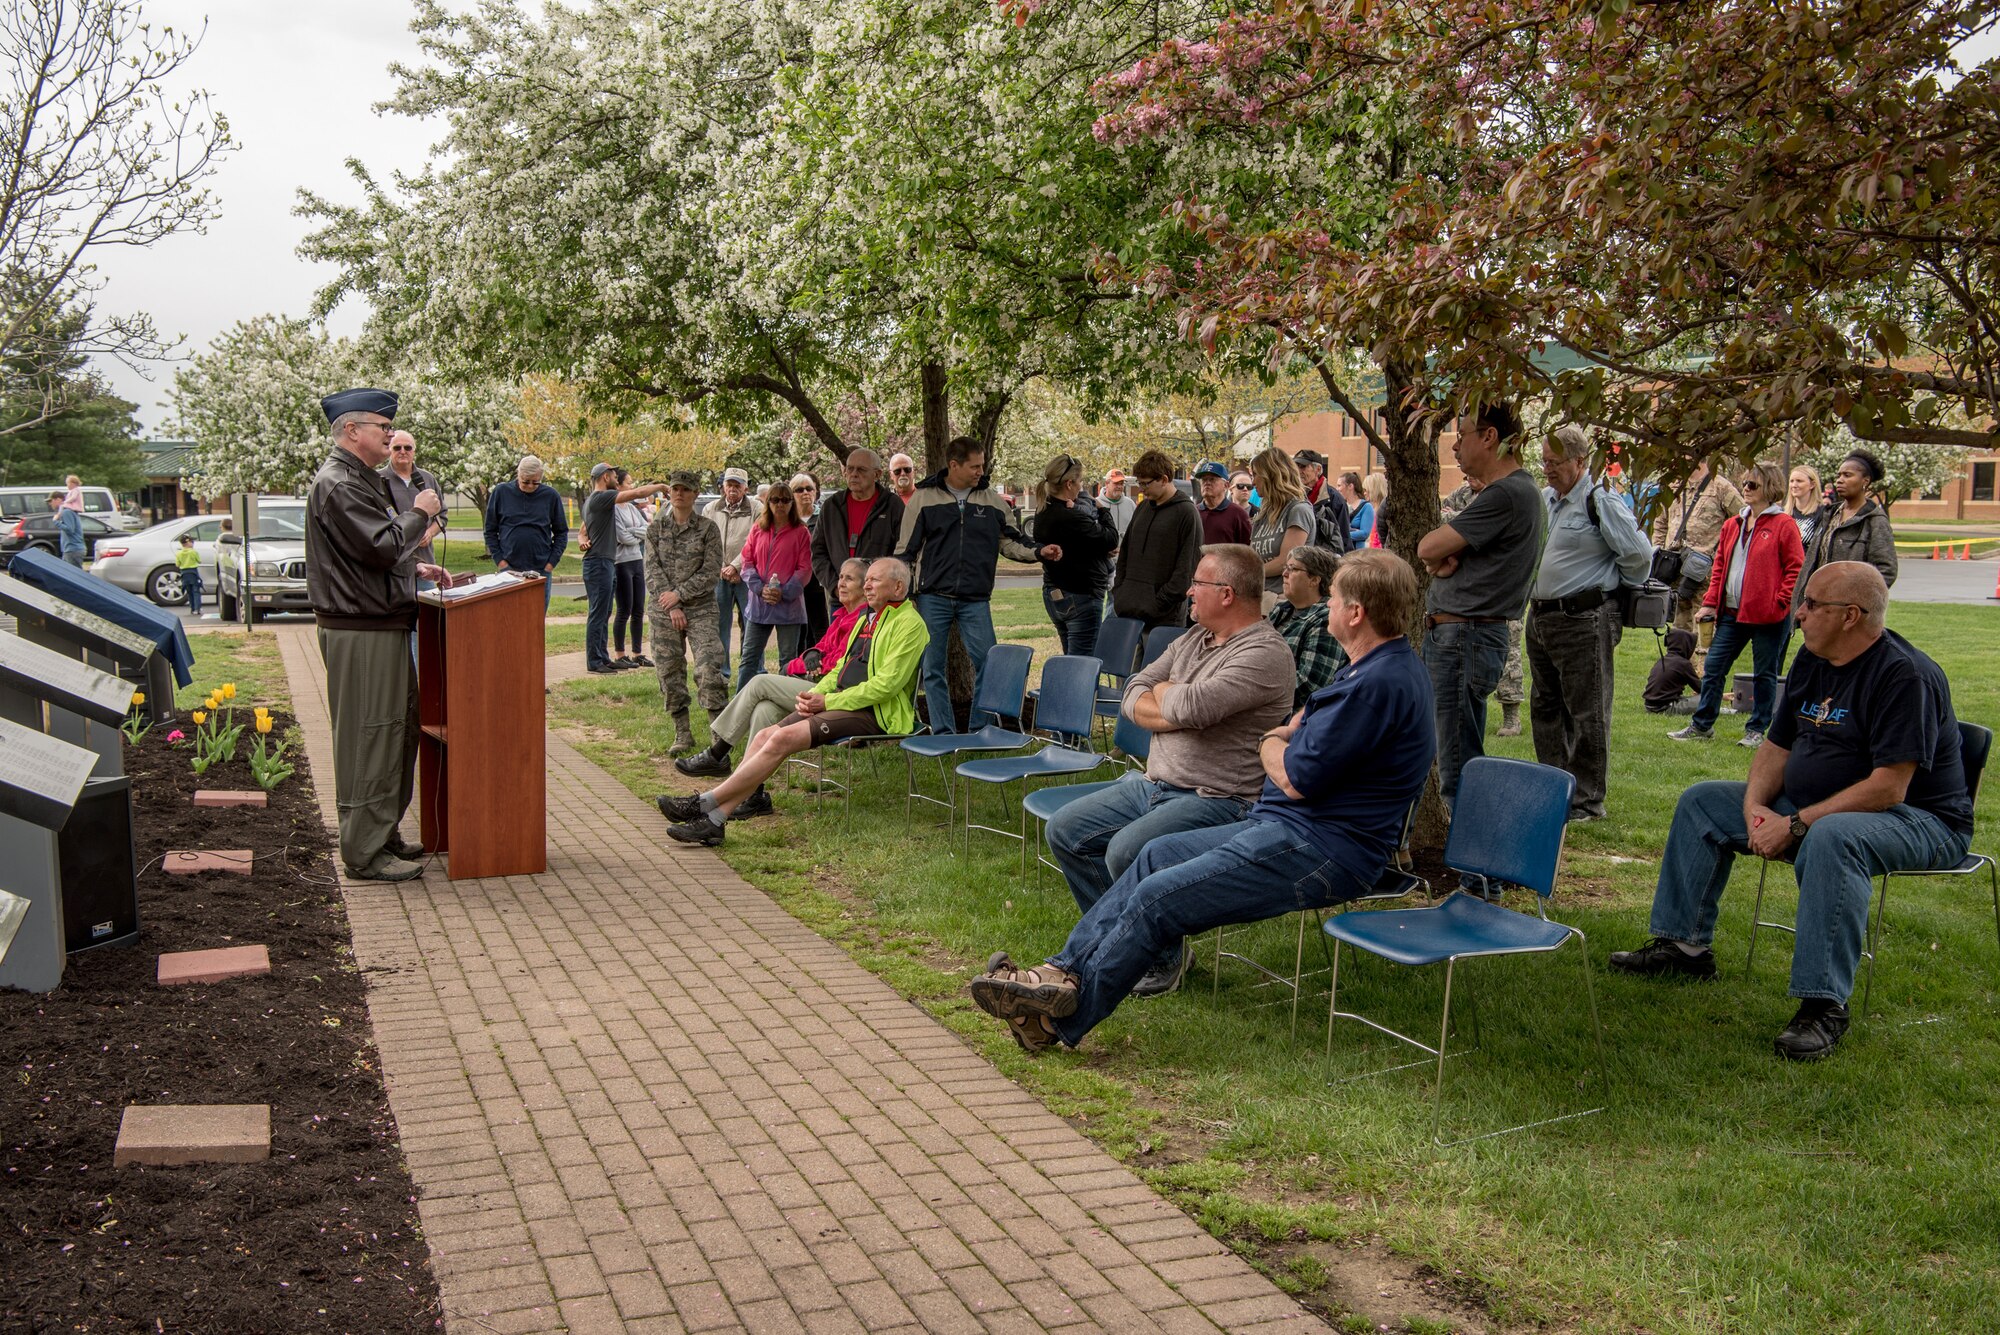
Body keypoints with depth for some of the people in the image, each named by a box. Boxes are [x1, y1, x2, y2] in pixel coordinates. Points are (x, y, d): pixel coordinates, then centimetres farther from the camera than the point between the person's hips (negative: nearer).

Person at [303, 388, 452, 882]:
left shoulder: (362, 480, 18)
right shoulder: (337, 485, -15)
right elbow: (382, 546, -23)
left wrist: (415, 569, 15)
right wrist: (419, 513, -9)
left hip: (383, 625, 11)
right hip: (360, 633, -11)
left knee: (398, 731, 16)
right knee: (369, 738, -5)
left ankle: (384, 836, 26)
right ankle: (365, 853, 2)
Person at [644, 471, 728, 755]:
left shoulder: (708, 528, 1)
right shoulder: (656, 528, 8)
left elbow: (711, 570, -5)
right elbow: (652, 569, 1)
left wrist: (679, 594, -12)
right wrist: (671, 606, -9)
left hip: (700, 607, -3)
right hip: (664, 610, 3)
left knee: (710, 667, -15)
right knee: (668, 672, 4)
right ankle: (682, 734, 14)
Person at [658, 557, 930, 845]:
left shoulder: (909, 624, -7)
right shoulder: (868, 618, 23)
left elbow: (888, 683, -16)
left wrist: (829, 701, -15)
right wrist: (814, 694, 3)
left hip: (872, 713, -9)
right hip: (842, 702, 9)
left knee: (783, 739, -24)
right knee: (765, 736, -12)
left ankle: (704, 803, -19)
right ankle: (714, 820, -18)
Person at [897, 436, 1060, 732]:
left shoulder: (991, 500, 7)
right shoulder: (924, 498, 2)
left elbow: (1010, 541, 13)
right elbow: (905, 551, 5)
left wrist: (1038, 552, -5)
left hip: (976, 599, 1)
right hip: (933, 598, -1)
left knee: (987, 663, -5)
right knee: (933, 668, 4)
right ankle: (943, 735, 14)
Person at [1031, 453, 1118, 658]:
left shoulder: (1043, 512, 6)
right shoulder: (1071, 518, -24)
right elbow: (1111, 539, -16)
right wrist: (1103, 511, 1)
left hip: (1053, 595, 10)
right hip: (1080, 597, -10)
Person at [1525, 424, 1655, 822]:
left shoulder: (1601, 503, -12)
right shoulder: (1543, 500, 12)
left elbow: (1639, 555, -11)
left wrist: (1612, 591, 1)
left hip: (1582, 620, -9)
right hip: (1540, 617, 9)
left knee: (1587, 714, -2)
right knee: (1546, 708, 16)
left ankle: (1587, 801, 6)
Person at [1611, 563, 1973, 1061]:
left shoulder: (1905, 675, -22)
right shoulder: (1811, 661, 5)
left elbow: (1888, 788, -29)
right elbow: (1777, 745, 11)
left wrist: (1796, 826, -28)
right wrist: (1755, 805, -8)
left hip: (1917, 819, -9)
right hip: (1815, 807, 10)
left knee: (1831, 838, -42)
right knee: (1701, 803, 8)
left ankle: (1823, 1004, -38)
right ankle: (1685, 945, 11)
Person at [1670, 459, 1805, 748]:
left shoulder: (1784, 525, -6)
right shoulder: (1733, 524, 12)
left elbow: (1796, 569, -7)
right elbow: (1720, 566, 17)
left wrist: (1779, 603, -14)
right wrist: (1710, 602, 9)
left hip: (1768, 616, -6)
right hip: (1732, 612, 6)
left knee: (1765, 673, 6)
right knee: (1713, 667, 6)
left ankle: (1756, 729, 16)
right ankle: (1702, 725, 16)